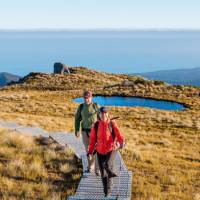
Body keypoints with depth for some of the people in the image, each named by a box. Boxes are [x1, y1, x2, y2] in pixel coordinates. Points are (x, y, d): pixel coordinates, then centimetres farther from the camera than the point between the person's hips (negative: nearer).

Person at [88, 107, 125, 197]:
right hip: (100, 151, 2)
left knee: (107, 165, -28)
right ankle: (106, 190, 26)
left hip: (111, 149, -2)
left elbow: (118, 134, -18)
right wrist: (90, 151, 3)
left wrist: (122, 142, -39)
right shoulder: (96, 125, -4)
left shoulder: (112, 124, -9)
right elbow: (92, 139, 3)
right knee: (102, 172, 7)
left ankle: (110, 172, 6)